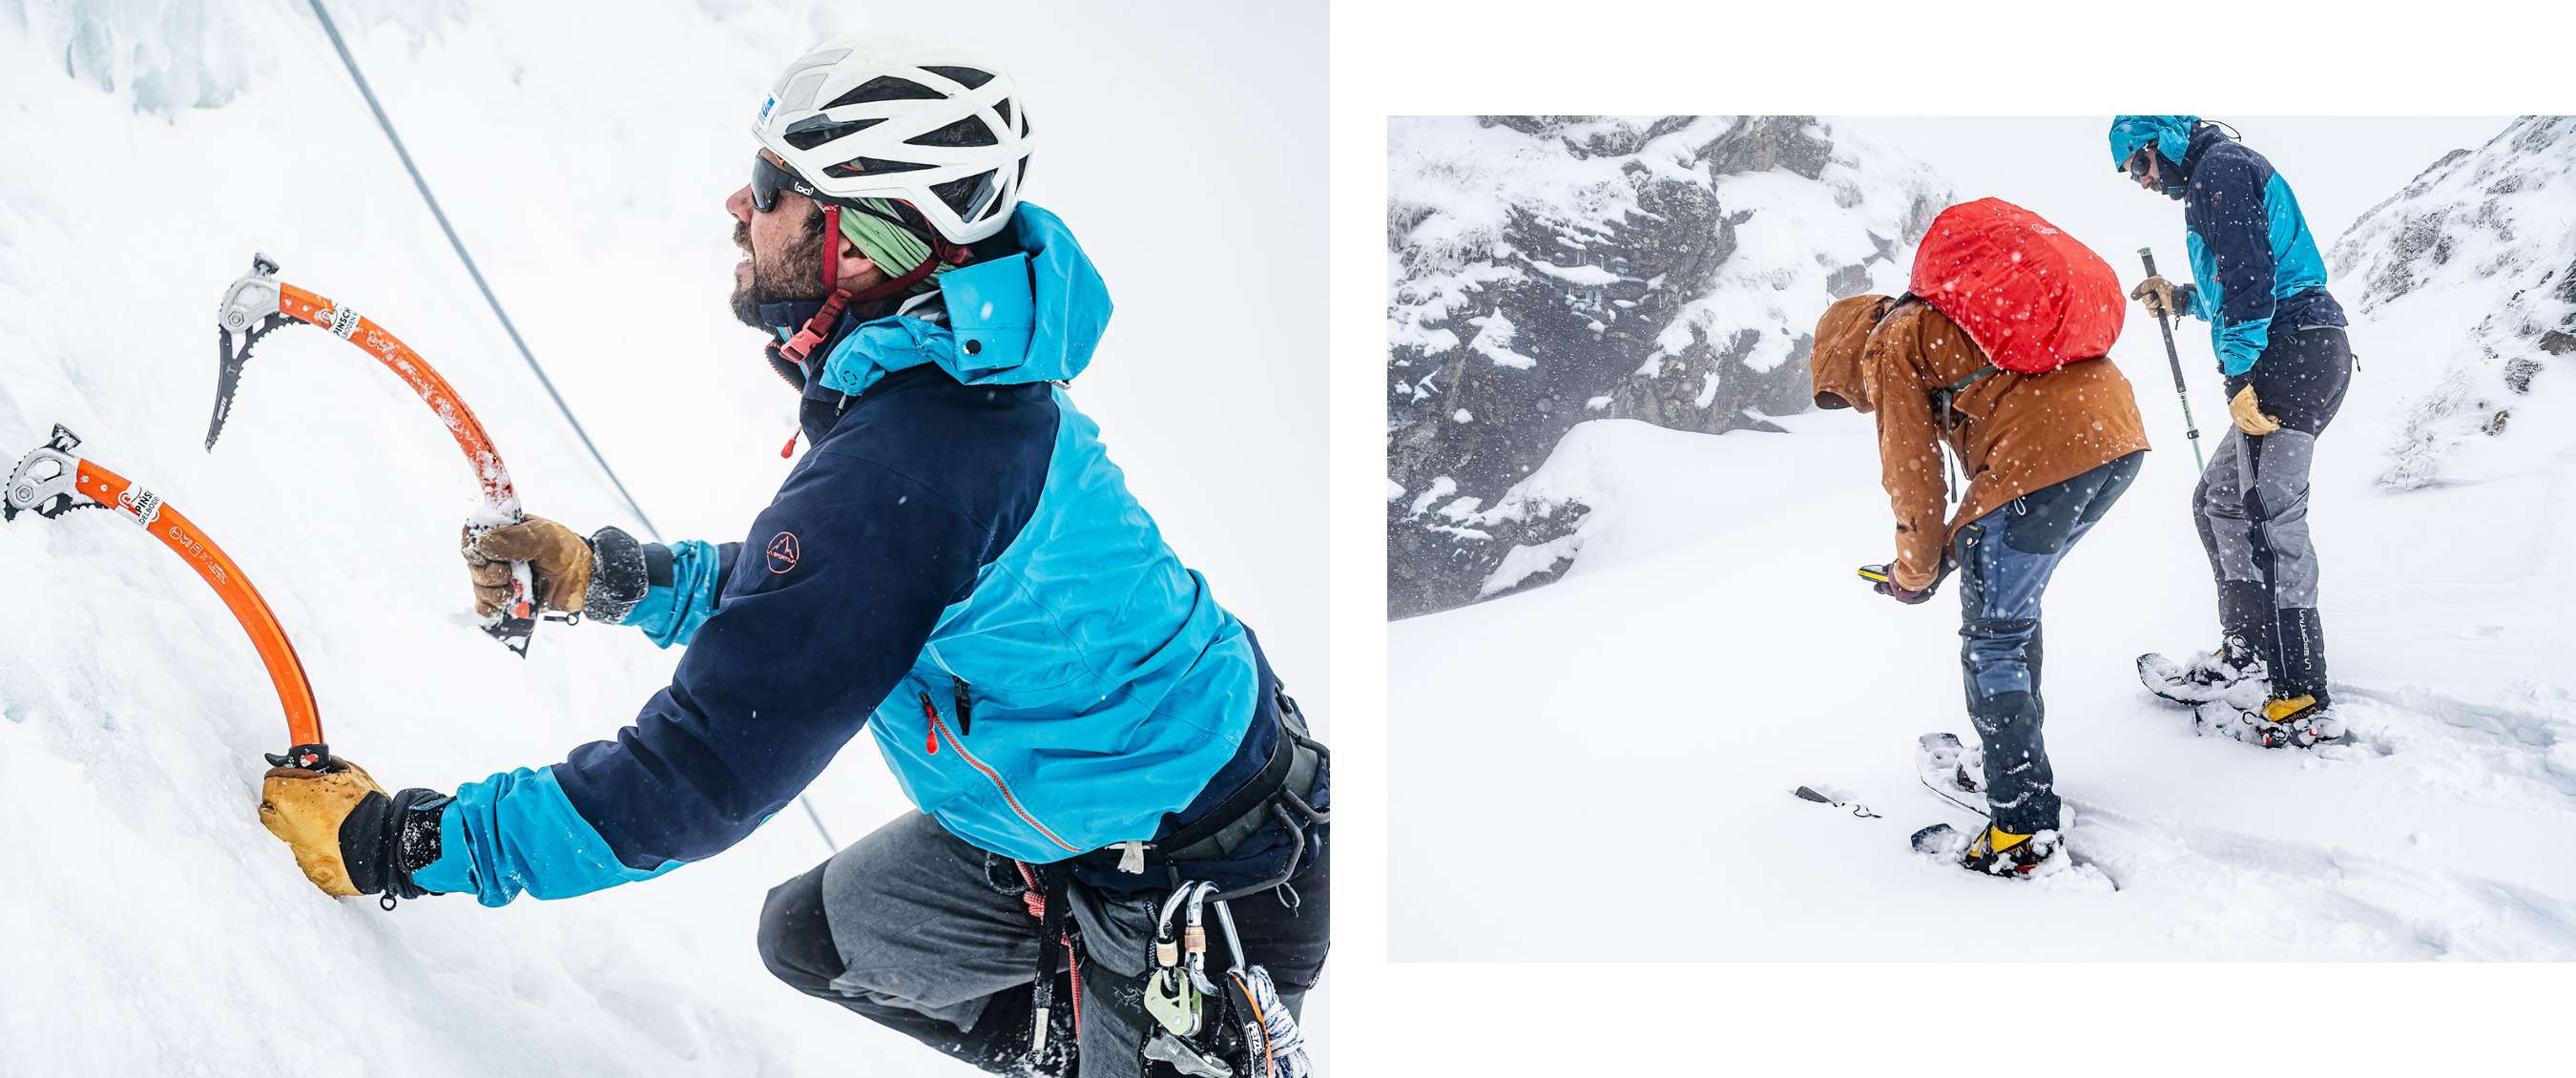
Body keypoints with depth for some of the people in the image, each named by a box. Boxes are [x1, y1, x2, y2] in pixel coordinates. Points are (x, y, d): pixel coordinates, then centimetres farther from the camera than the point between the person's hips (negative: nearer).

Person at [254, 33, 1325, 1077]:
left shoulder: (899, 466, -33)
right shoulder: (947, 369, -2)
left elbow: (699, 776, -29)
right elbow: (807, 589, 14)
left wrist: (396, 842, -19)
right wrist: (598, 574, 3)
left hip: (1217, 888, -10)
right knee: (811, 935, 20)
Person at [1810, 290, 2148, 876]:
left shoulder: (1889, 347, 9)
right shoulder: (1950, 319, 34)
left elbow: (1914, 474, 6)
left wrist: (1914, 573, 20)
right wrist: (1958, 544, 29)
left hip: (2045, 452, -9)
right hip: (2121, 436, 9)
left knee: (1992, 641, -1)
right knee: (2015, 605, 25)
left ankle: (2025, 827, -2)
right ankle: (2017, 762, 35)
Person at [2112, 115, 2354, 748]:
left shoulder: (2218, 166, -4)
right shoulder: (2217, 177, 27)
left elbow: (2249, 271, -17)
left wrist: (2239, 375, -19)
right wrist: (2182, 299, 23)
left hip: (2288, 357, -11)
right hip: (2299, 358, 11)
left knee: (2269, 517, -15)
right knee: (2218, 502, 17)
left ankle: (2305, 700, -18)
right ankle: (2245, 657, 21)